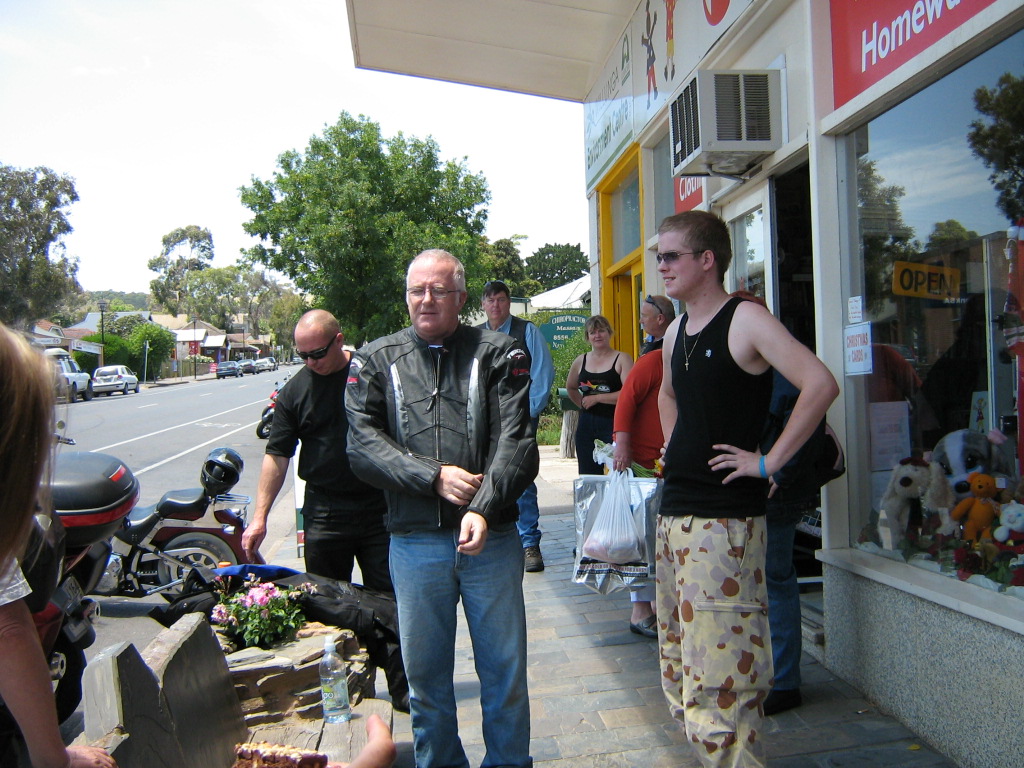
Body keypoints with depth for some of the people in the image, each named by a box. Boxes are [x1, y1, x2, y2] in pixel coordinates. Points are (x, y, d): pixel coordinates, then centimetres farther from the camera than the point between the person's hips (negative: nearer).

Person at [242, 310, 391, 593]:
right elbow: (277, 455, 4)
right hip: (324, 513, 2)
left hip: (380, 507, -1)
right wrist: (260, 517, -2)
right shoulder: (294, 390, 2)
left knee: (387, 600, 7)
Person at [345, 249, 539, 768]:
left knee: (505, 672, 11)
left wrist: (484, 510, -25)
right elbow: (363, 445, -3)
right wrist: (434, 476, -15)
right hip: (413, 542, 2)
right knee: (424, 675, 15)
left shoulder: (498, 354, 1)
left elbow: (516, 442, -10)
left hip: (491, 537, -1)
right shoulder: (376, 360, 7)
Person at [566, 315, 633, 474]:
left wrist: (596, 398, -11)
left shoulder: (622, 359, -3)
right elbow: (570, 387, 30)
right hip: (586, 425, 5)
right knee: (587, 475, 9)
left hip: (613, 423, -5)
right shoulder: (581, 361, 12)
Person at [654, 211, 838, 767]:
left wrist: (769, 461, -18)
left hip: (724, 520, -9)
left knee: (719, 683, -7)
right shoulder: (675, 334, 14)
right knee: (680, 674, 17)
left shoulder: (744, 320, -10)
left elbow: (820, 384, -21)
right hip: (673, 512, 9)